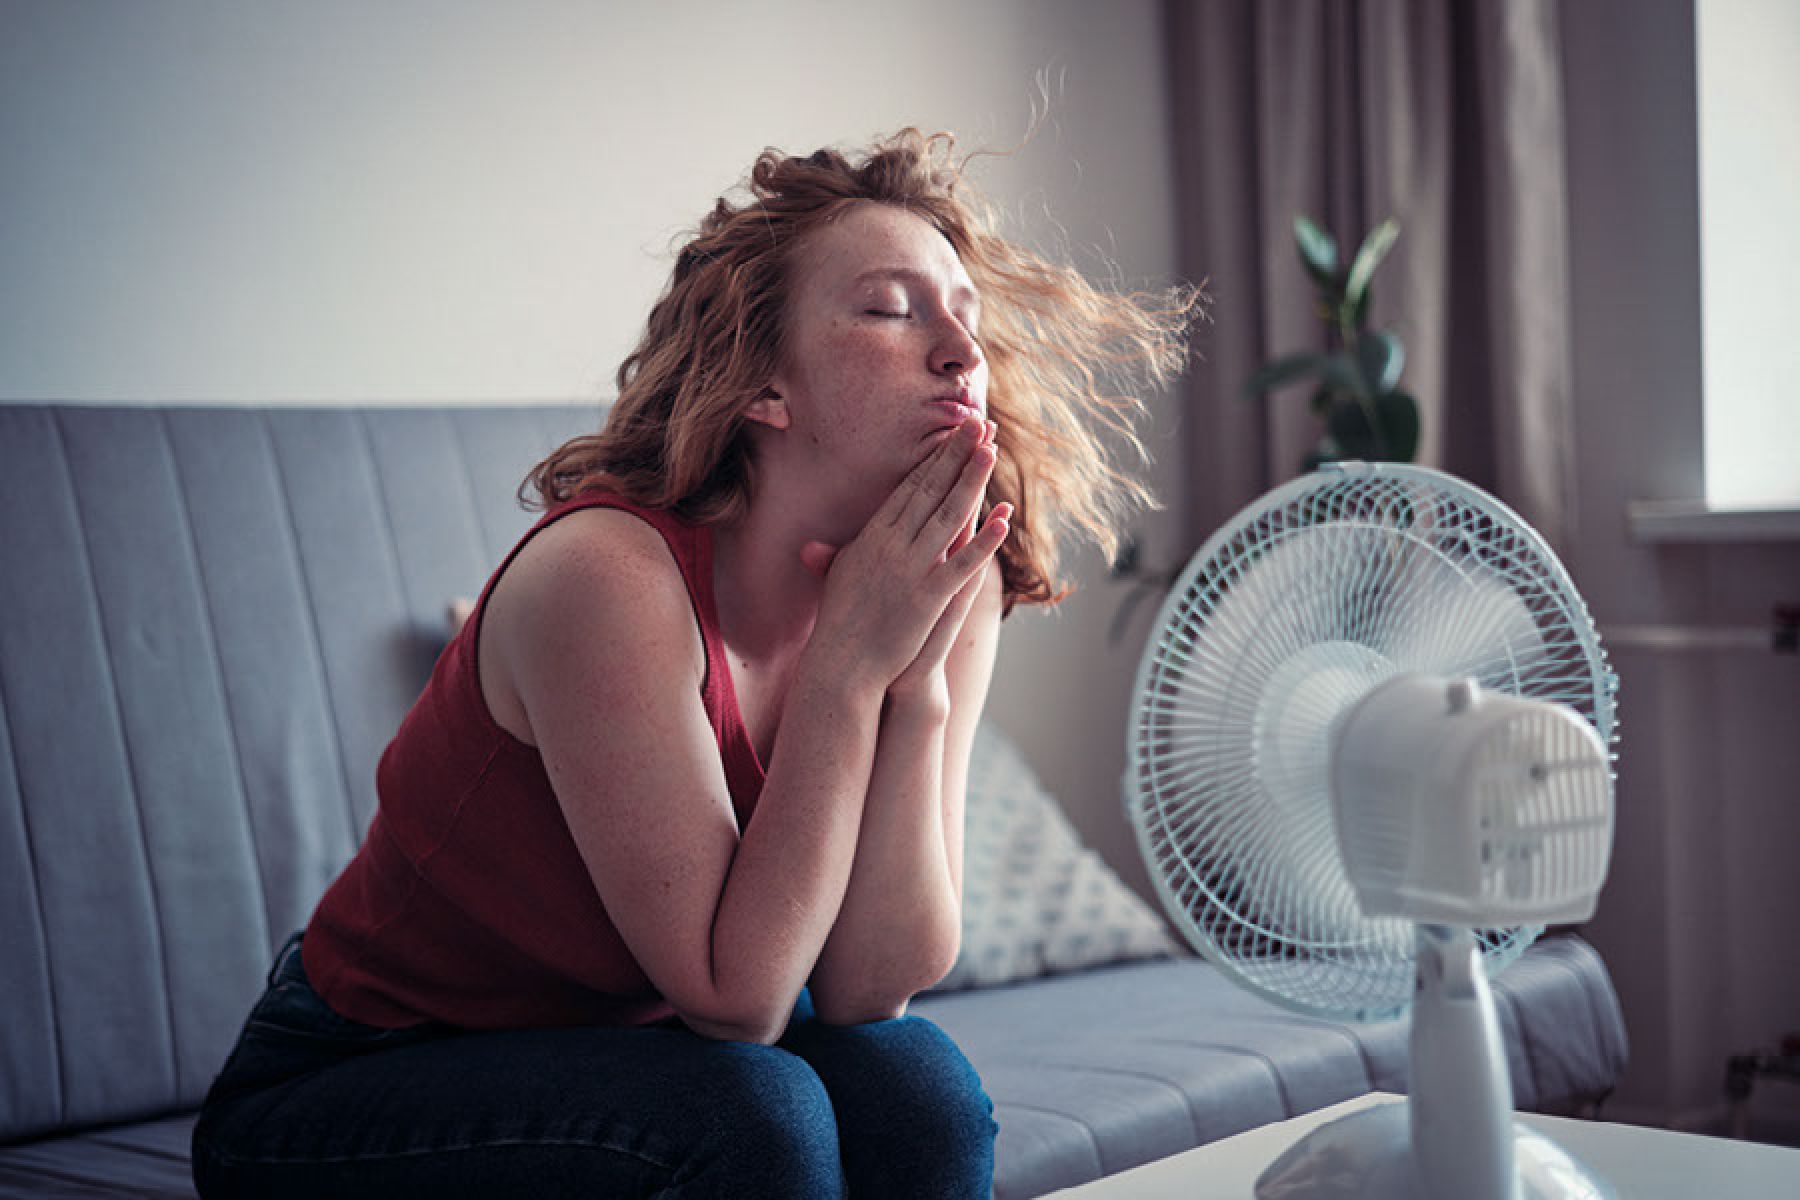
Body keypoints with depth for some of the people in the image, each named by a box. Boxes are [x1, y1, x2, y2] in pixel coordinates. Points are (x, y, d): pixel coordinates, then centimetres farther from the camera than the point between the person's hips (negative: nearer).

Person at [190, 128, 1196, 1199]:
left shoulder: (953, 595, -9)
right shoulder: (609, 574, -28)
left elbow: (868, 991, -13)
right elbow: (735, 994, -26)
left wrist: (918, 688, -24)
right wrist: (847, 663, -29)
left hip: (608, 1051, 6)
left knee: (916, 1085, -21)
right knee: (748, 1106, -30)